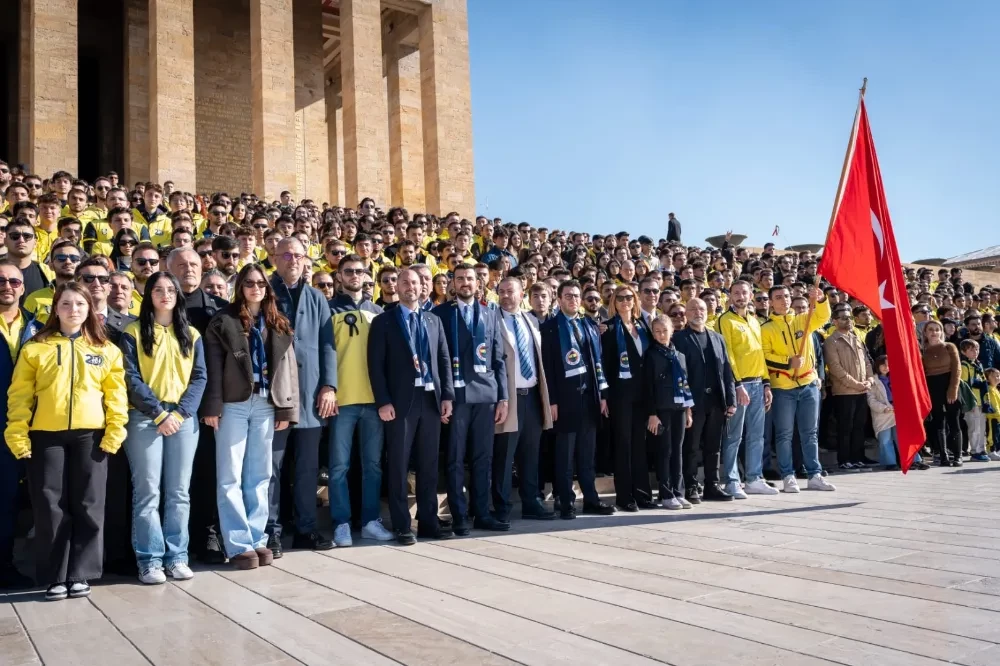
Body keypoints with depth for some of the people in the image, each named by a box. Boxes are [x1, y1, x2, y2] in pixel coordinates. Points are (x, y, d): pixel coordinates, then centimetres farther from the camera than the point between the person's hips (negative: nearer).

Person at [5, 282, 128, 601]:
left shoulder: (106, 349, 10)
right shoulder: (35, 347, 7)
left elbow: (116, 393, 5)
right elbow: (20, 394, 3)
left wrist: (115, 429, -5)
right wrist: (17, 433, -6)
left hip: (91, 435, 1)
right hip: (46, 435, 0)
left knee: (88, 506, 3)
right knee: (50, 506, 3)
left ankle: (80, 574, 14)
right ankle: (55, 577, 13)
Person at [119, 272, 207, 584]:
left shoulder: (191, 334, 13)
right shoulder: (133, 332, 4)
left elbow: (199, 378, 6)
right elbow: (131, 378, -4)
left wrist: (179, 413, -8)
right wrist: (158, 413, -12)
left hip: (184, 418, 3)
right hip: (144, 417, -2)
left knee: (179, 491, 4)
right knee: (147, 491, -3)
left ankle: (177, 557, 9)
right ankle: (149, 561, 2)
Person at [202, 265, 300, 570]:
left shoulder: (278, 325, 12)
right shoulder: (224, 321, 1)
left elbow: (289, 367, 9)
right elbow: (213, 367, -4)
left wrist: (286, 408, 3)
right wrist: (212, 406, -12)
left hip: (266, 404, 3)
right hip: (233, 404, -3)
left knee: (259, 476, 9)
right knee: (230, 477, -1)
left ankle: (257, 540, 16)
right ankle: (239, 544, 5)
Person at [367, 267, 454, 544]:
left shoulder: (434, 320, 15)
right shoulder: (383, 321, 2)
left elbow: (444, 360, 12)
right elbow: (376, 364, -4)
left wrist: (447, 395, 3)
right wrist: (383, 401, -12)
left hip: (431, 399, 4)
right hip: (401, 401, -4)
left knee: (429, 465, 9)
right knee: (399, 466, 1)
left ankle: (428, 522, 17)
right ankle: (402, 526, 8)